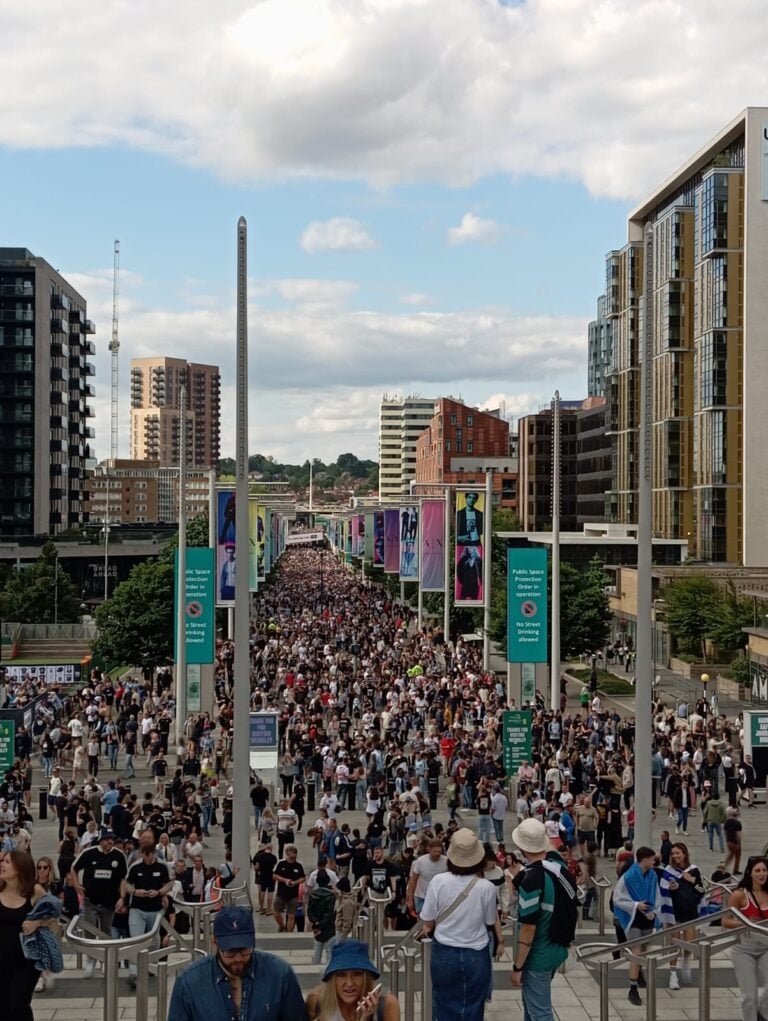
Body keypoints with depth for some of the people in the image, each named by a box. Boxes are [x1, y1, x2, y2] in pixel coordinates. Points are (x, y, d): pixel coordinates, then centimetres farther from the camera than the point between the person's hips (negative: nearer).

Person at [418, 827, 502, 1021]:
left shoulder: (438, 881, -14)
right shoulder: (487, 887, -13)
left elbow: (428, 921, -6)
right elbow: (491, 921, 1)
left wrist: (429, 929, 17)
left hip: (444, 954, 0)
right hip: (476, 955, 0)